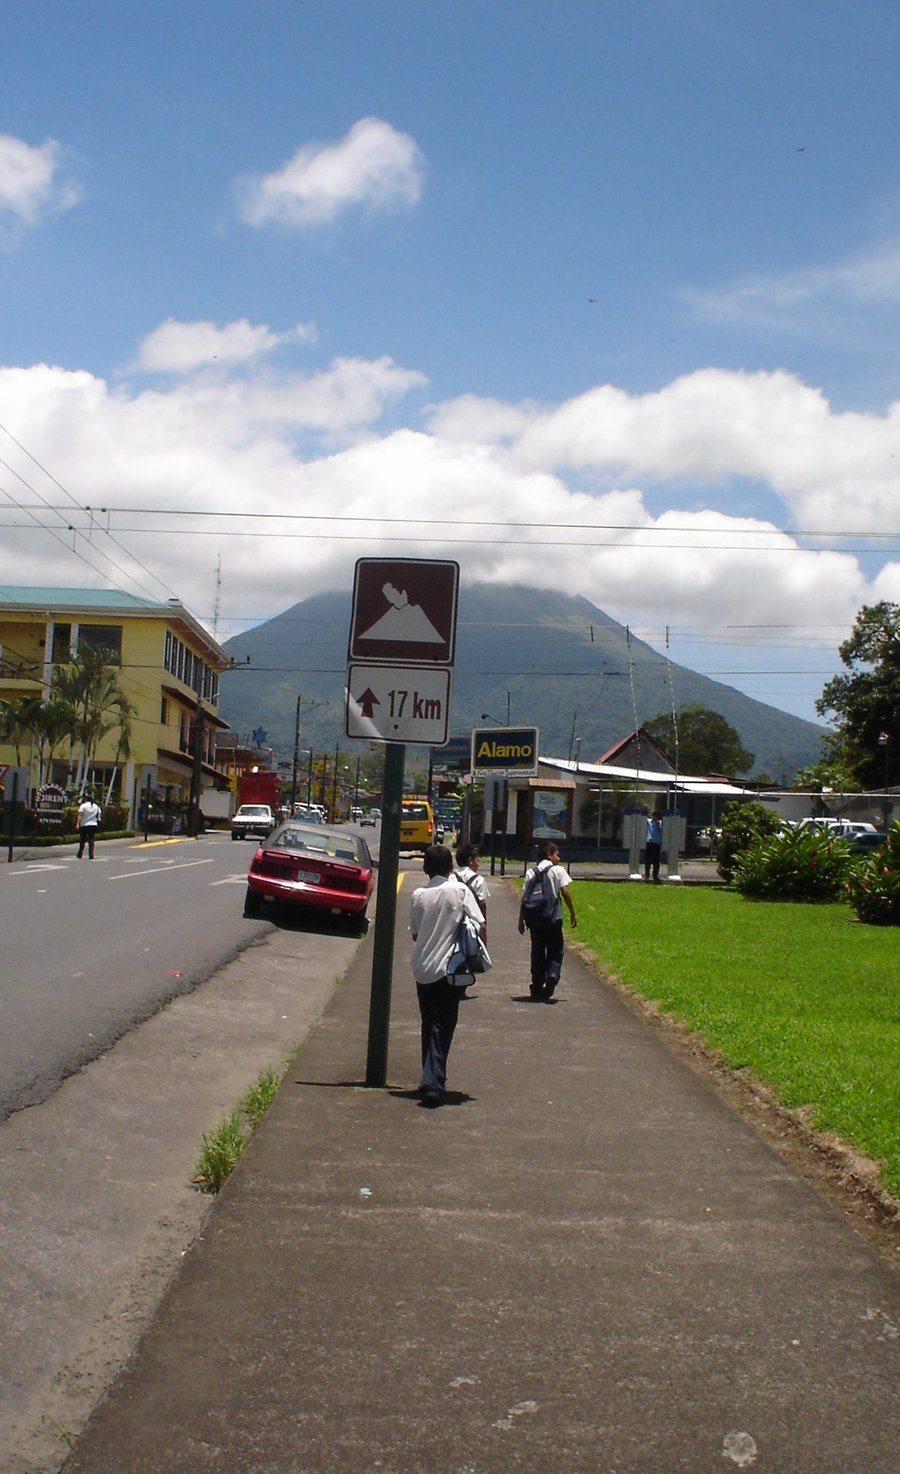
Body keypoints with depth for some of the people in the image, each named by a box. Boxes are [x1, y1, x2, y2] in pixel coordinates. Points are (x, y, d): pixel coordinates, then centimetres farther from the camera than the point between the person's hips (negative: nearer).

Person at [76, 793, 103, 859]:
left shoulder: (83, 806, -5)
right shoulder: (96, 806, 8)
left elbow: (80, 815, -12)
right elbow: (100, 814, 6)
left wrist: (78, 824, -13)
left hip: (84, 826, -3)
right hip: (93, 825, 3)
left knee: (82, 841, 7)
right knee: (91, 840, 2)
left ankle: (80, 855, 14)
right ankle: (91, 855, -8)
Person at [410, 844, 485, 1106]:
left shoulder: (418, 895, 2)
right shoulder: (460, 891, -6)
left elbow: (414, 934, 9)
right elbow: (480, 926, -9)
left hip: (422, 969, 3)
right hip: (449, 968, -3)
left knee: (429, 1025, 17)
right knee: (442, 1027, -2)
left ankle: (430, 1079, 22)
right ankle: (433, 1083, -14)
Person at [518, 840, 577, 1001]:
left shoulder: (530, 872, 8)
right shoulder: (558, 870, -2)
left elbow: (524, 897, 4)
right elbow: (565, 892, -8)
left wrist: (521, 919, 9)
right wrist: (573, 913, 0)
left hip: (534, 919, 3)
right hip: (553, 918, -3)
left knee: (537, 952, 11)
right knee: (556, 951, 6)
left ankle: (537, 987, 12)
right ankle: (552, 976, -20)